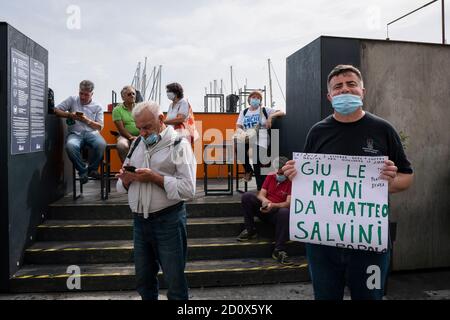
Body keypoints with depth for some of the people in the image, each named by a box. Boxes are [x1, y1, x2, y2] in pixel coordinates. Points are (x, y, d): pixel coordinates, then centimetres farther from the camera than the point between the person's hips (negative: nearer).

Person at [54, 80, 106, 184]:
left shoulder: (97, 107, 14)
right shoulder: (72, 100, 16)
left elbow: (99, 126, 8)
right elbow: (56, 110, 11)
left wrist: (86, 120, -8)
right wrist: (69, 115, -6)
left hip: (91, 132, 0)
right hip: (75, 133, 0)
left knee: (101, 144, -36)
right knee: (70, 145, -38)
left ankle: (92, 169, -9)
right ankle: (82, 171, -15)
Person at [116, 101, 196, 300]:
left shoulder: (178, 144, -7)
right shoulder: (137, 144, 11)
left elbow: (188, 189, -17)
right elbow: (123, 187, 14)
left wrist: (155, 177, -20)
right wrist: (126, 178, -8)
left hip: (168, 221, -6)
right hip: (140, 221, 6)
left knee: (174, 280, 5)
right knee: (143, 279, 18)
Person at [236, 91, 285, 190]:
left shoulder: (264, 110, 11)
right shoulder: (244, 112, 20)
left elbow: (282, 113, 4)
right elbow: (238, 127, 10)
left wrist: (270, 116, -13)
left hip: (260, 140, -2)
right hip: (246, 139, 3)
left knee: (257, 164, -26)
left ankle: (261, 189, -13)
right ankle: (248, 170, -5)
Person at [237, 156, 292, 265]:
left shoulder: (291, 182, -4)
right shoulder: (270, 177, 10)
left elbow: (288, 203, -13)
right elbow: (261, 194, 4)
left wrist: (273, 205, -31)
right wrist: (264, 200, -22)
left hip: (276, 213, -4)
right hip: (263, 209, 4)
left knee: (285, 213, -39)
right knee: (247, 196, -20)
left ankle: (279, 250, -31)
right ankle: (250, 230, -10)